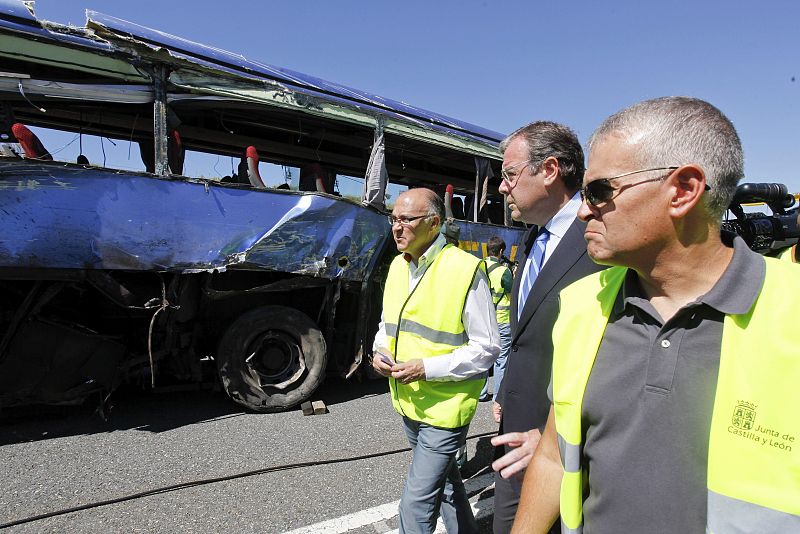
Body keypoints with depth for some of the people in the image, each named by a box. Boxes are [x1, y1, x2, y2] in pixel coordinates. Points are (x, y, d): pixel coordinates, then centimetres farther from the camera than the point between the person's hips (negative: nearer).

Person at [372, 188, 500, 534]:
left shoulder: (465, 269, -18)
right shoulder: (398, 266, 4)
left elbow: (487, 348, -16)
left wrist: (427, 369, -22)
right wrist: (379, 351, -3)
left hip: (444, 409, -7)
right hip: (408, 403, 7)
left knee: (416, 506, -2)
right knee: (443, 478, 26)